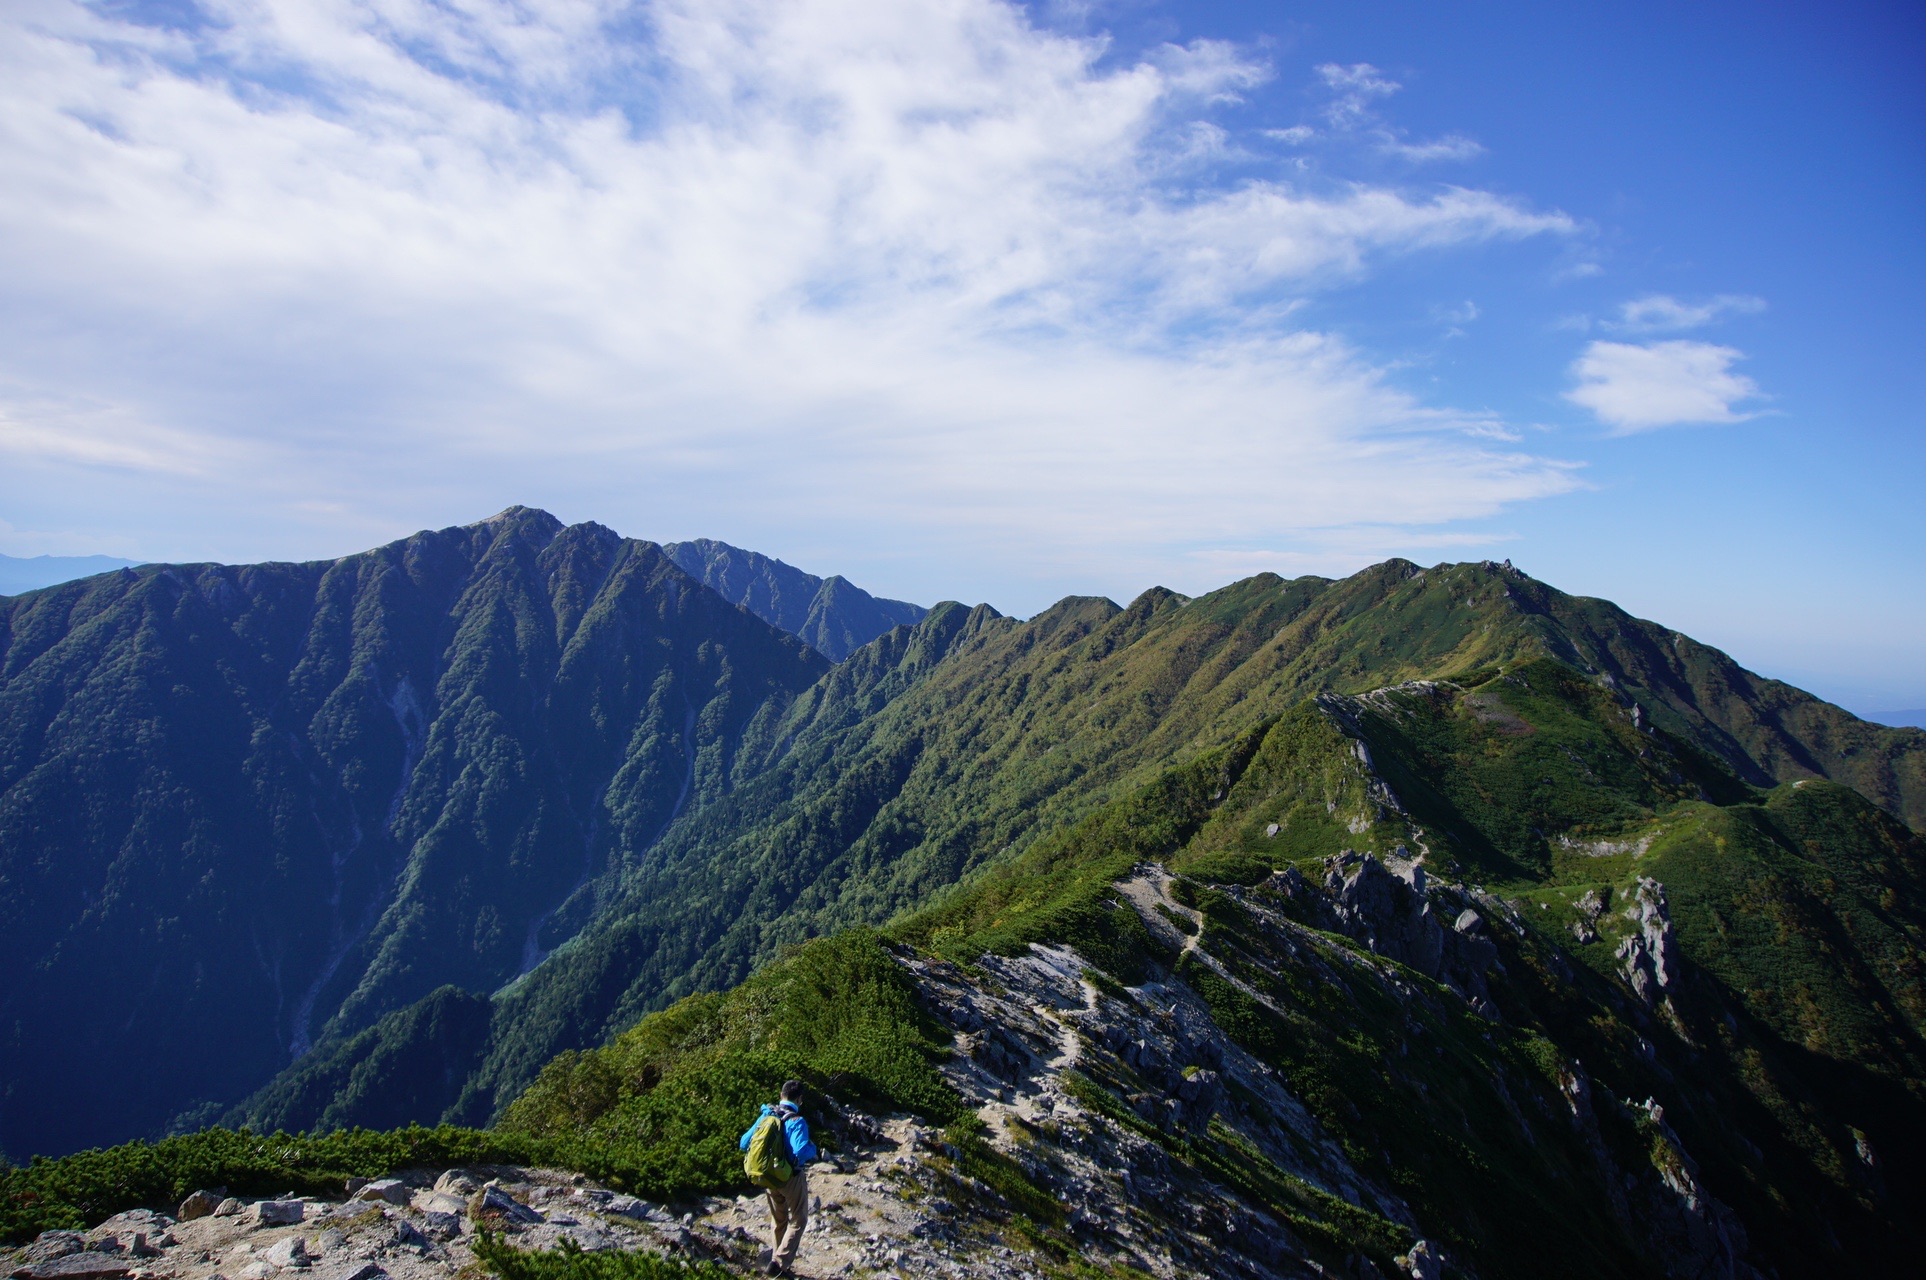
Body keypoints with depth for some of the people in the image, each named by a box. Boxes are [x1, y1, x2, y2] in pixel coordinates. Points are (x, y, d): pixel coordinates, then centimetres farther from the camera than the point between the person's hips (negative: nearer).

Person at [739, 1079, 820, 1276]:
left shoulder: (766, 1115, -4)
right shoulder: (796, 1121, -22)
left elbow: (744, 1143, 1)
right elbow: (801, 1152, -36)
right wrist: (813, 1148, -14)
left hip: (769, 1176, 6)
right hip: (791, 1178, -6)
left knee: (778, 1221, 24)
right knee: (798, 1221, 12)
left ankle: (778, 1259, 35)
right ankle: (780, 1262, 1)